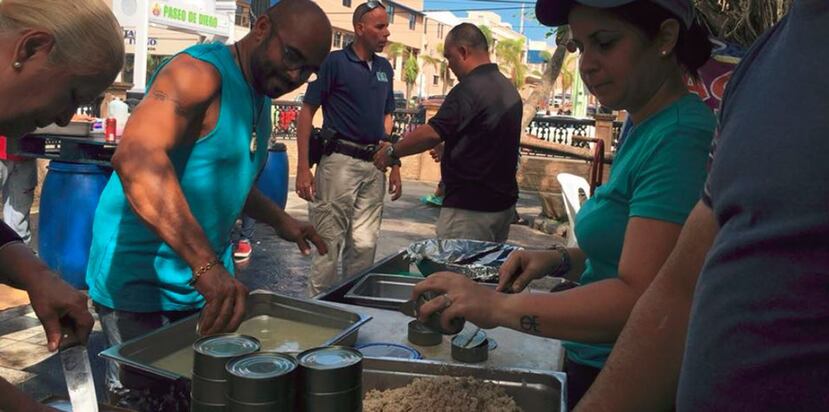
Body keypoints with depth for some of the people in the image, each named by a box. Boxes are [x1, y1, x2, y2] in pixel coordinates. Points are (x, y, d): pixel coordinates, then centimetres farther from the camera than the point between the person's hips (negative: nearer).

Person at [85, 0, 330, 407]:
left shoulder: (260, 99, 11)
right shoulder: (200, 71, -19)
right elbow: (136, 157, -37)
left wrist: (280, 221, 9)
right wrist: (206, 264, -44)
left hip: (209, 277, 8)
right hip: (140, 277, -8)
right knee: (144, 398, 1)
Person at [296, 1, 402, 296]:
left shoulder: (385, 68, 13)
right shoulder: (333, 62, -5)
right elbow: (306, 113, -5)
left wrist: (395, 167, 14)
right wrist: (303, 168, -12)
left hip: (374, 166, 6)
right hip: (340, 162, -6)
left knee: (365, 245, 9)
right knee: (329, 243, 0)